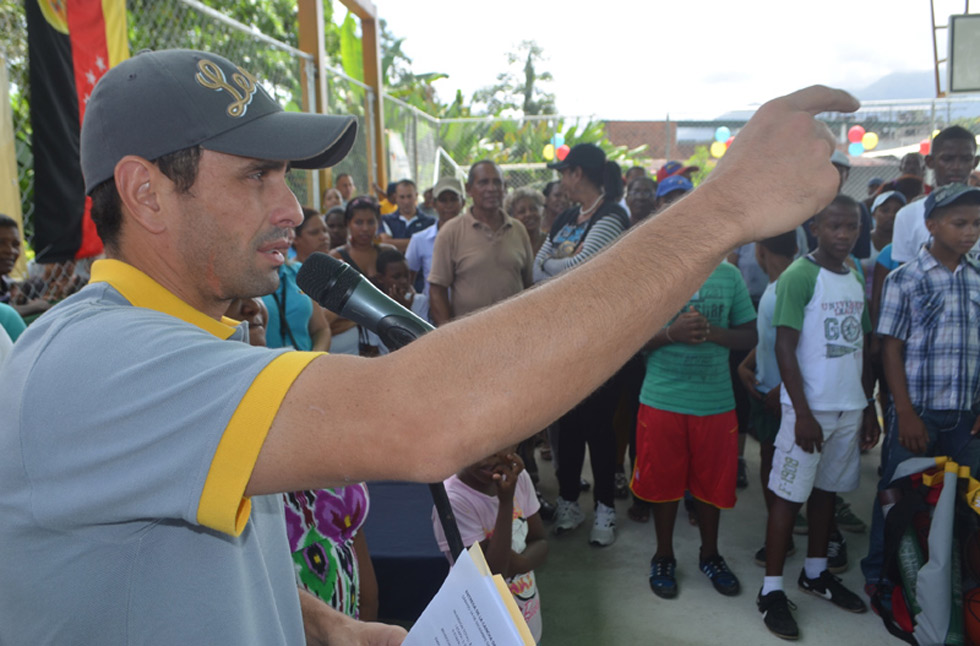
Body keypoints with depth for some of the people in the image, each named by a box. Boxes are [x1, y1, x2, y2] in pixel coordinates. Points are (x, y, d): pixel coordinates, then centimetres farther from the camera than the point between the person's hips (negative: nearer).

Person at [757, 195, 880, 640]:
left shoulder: (856, 279, 10)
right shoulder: (799, 275, -10)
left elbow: (860, 348, 15)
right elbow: (784, 348, -14)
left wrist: (869, 408, 13)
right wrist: (803, 414, -16)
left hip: (849, 408, 7)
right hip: (810, 407, -6)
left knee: (826, 489, 15)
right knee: (789, 494, 0)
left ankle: (815, 573, 31)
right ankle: (771, 589, 9)